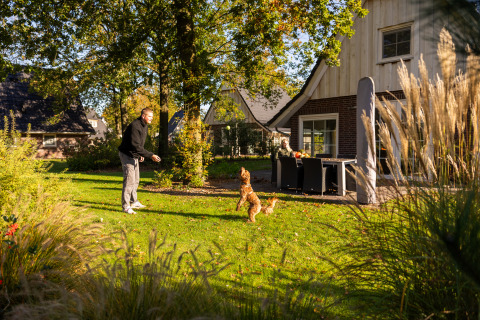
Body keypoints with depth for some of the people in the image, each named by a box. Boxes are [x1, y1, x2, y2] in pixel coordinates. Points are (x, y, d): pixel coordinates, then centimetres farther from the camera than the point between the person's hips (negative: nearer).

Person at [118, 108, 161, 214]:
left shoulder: (145, 126, 7)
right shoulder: (135, 126, -25)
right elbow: (136, 146, -30)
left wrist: (141, 155, 7)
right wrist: (150, 155, -32)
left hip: (134, 156, 10)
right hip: (127, 154, -10)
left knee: (136, 180, 17)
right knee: (129, 181, -11)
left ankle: (134, 202, 30)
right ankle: (126, 206, -6)